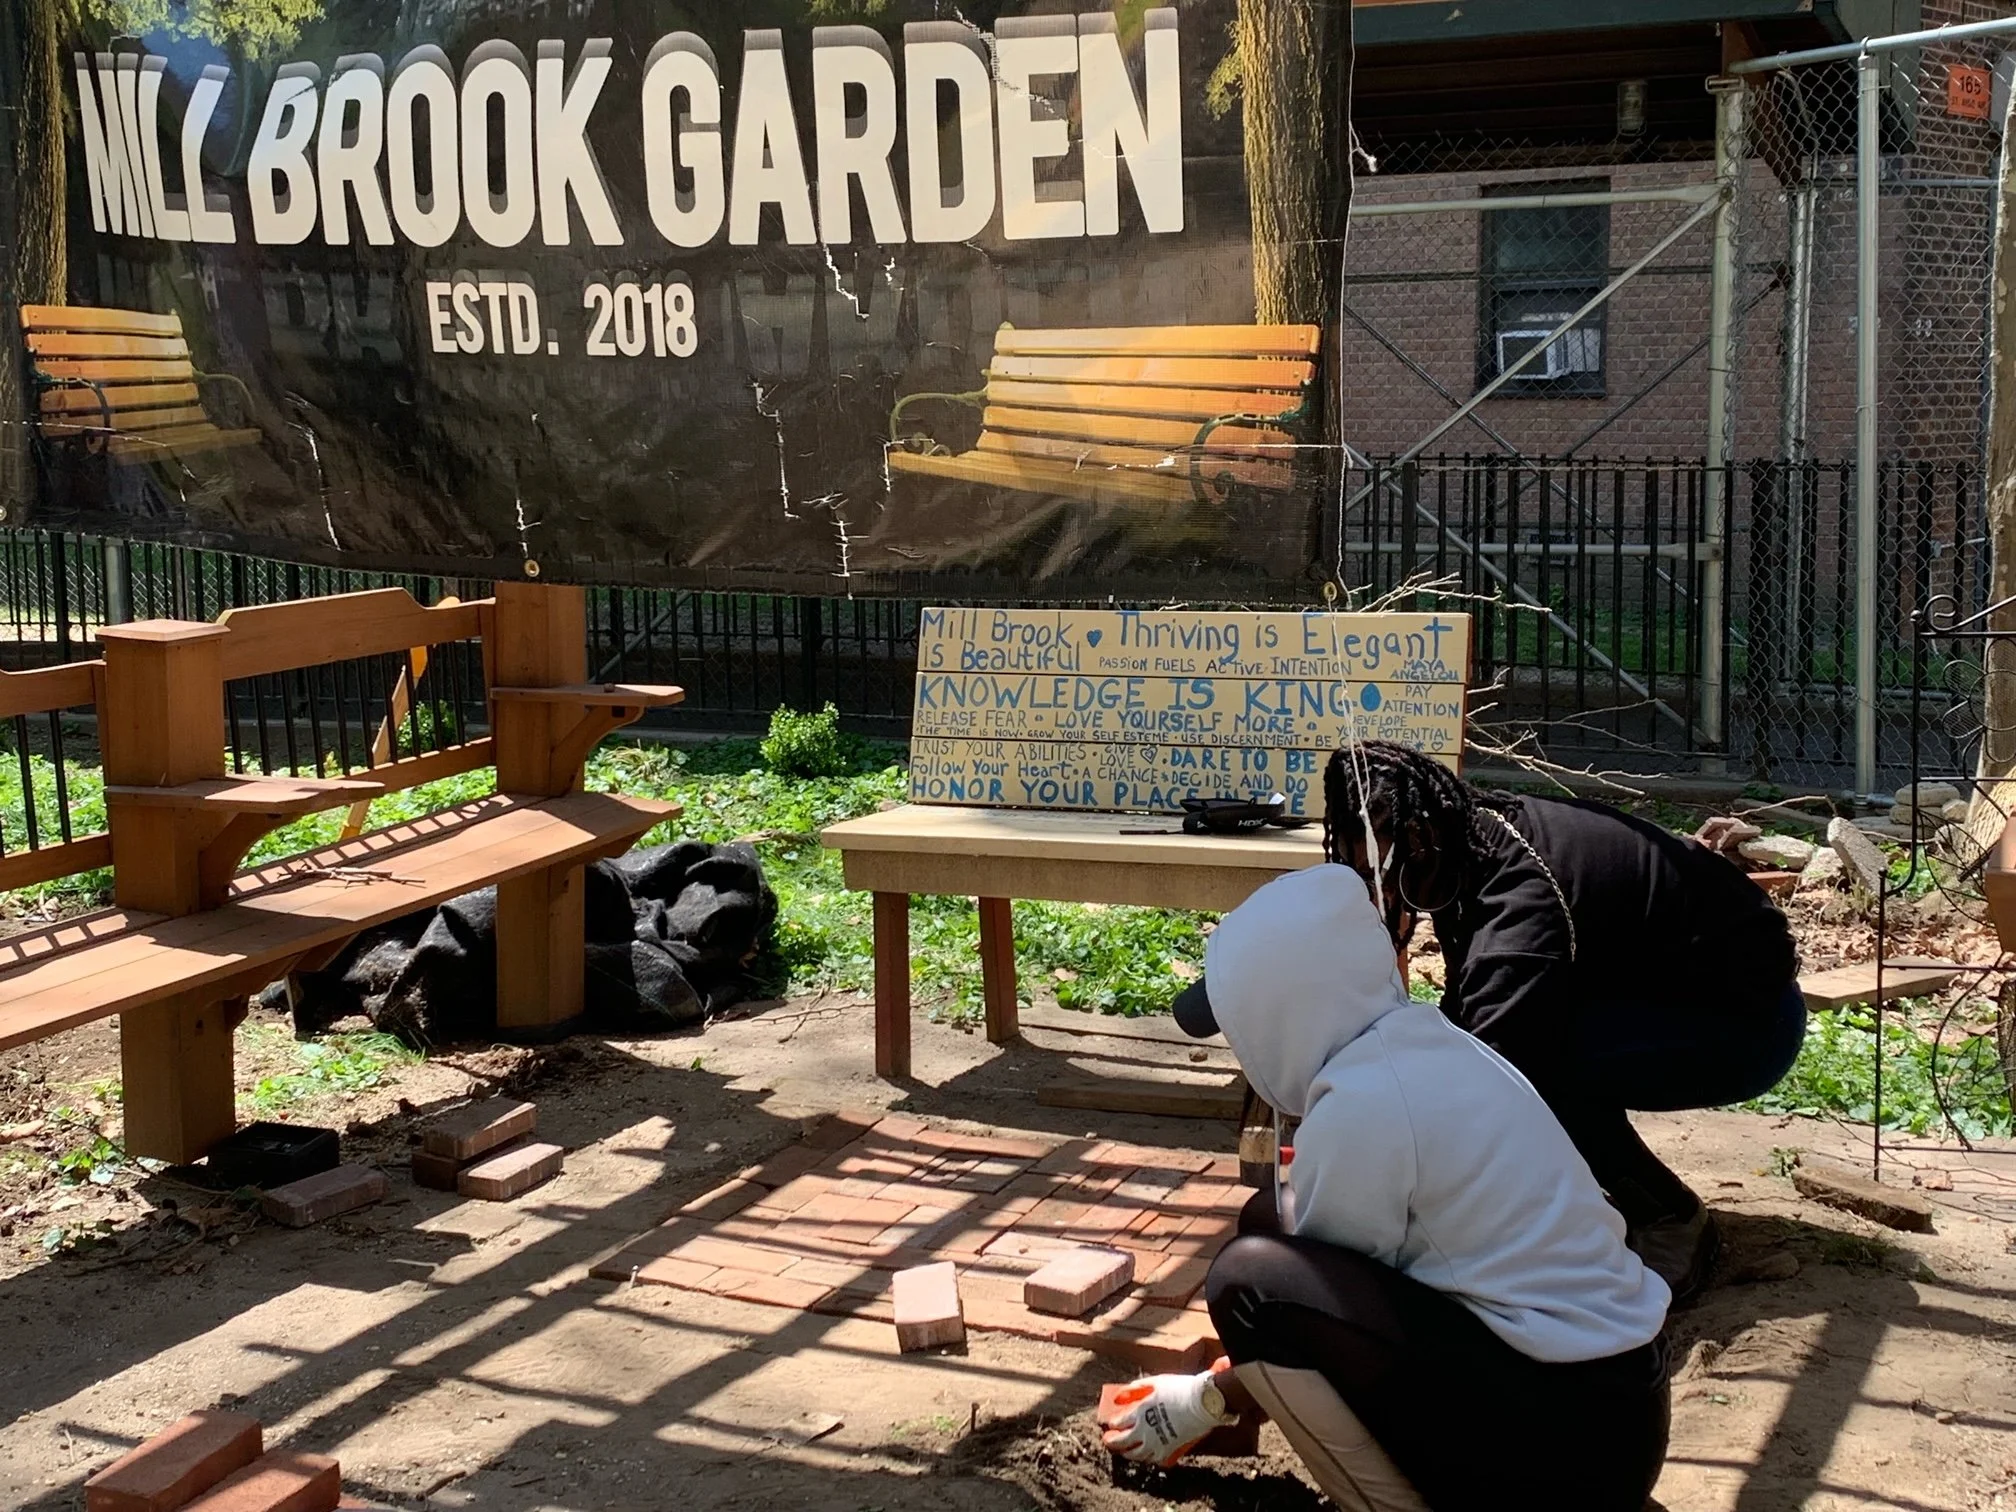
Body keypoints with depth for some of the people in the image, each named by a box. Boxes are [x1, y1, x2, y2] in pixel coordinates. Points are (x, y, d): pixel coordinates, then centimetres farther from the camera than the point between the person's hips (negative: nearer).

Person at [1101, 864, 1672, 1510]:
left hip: (1565, 1438, -9)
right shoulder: (1429, 1048, 8)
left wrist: (1206, 1401, 12)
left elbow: (1280, 1297, -6)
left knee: (1252, 1281, -17)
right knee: (1276, 1221, 12)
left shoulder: (1360, 1106, -19)